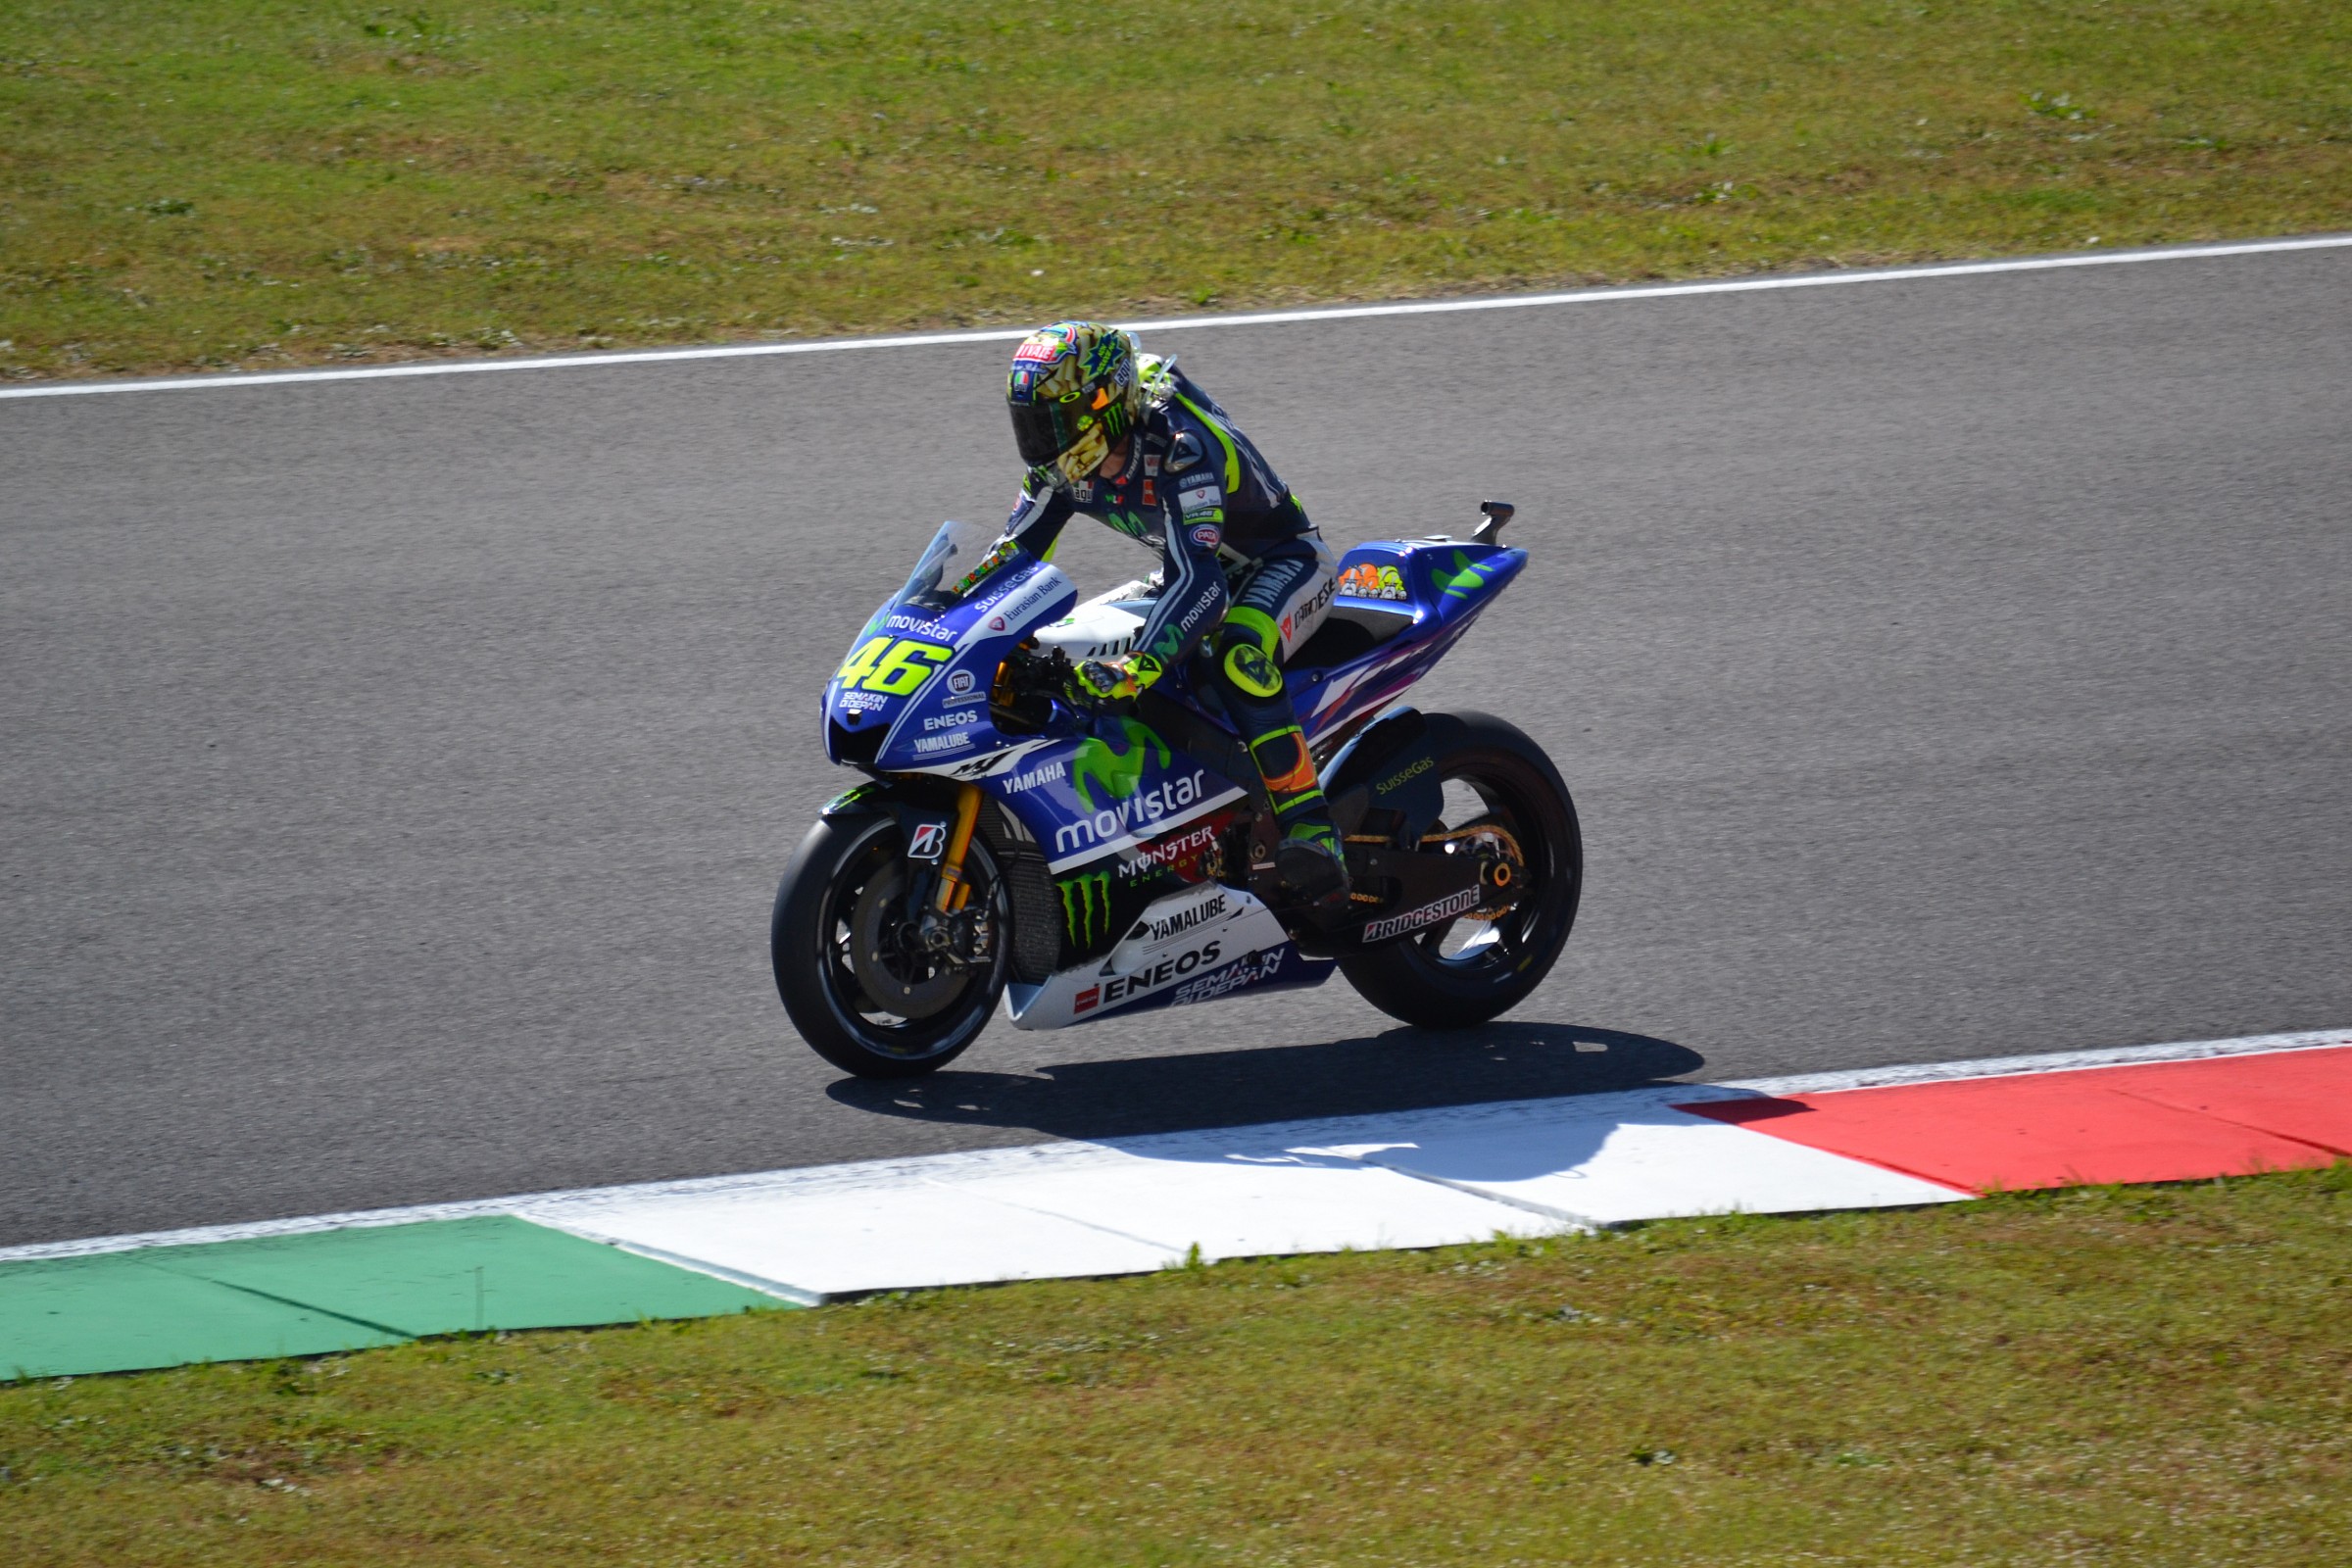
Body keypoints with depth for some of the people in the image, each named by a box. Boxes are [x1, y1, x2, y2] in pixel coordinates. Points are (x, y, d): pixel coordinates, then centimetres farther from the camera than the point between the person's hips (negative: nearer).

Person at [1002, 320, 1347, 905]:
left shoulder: (1179, 446, -35)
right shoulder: (1064, 459, -9)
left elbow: (1201, 582, -45)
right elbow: (1017, 549, 1)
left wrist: (1137, 667, -57)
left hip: (1287, 560, -9)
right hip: (1194, 566, 9)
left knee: (1238, 655, -39)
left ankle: (1310, 829, -39)